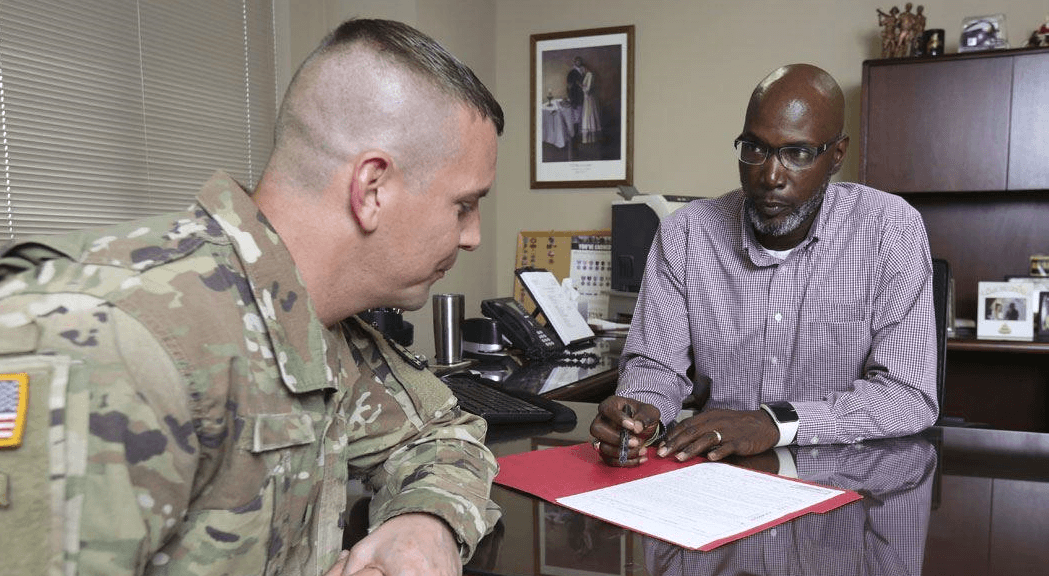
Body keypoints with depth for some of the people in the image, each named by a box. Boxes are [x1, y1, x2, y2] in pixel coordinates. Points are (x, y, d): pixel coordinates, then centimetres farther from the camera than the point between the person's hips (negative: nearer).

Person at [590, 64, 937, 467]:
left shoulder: (890, 229, -7)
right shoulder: (684, 233, -2)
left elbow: (909, 393, -12)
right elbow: (655, 364, 1)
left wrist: (774, 423, -25)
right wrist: (640, 414, -23)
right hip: (718, 476, 3)